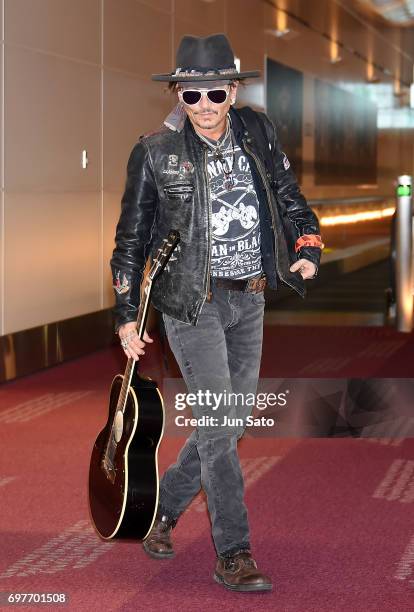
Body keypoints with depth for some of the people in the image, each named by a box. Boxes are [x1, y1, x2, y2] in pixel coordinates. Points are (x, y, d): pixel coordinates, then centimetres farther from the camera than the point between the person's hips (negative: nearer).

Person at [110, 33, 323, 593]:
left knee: (229, 424, 11)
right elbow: (131, 238, 0)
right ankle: (234, 557, -2)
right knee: (218, 426, -9)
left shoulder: (258, 132, 4)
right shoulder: (156, 152, -6)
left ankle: (162, 509, 33)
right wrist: (127, 314, -1)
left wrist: (307, 248, -4)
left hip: (249, 300, 5)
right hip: (191, 302, -5)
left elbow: (288, 196, 14)